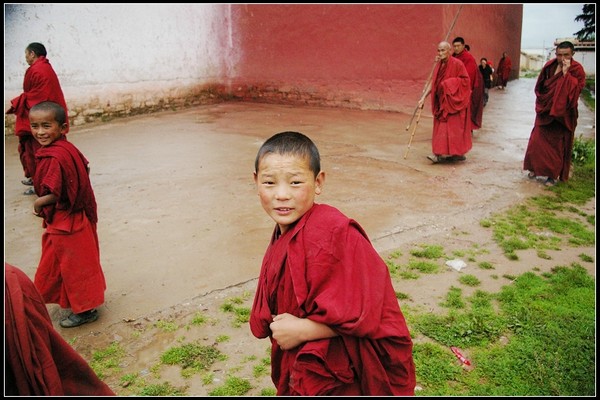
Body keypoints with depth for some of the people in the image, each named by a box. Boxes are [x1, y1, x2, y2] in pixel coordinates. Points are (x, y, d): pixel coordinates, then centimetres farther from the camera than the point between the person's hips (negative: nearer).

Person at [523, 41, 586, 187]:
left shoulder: (577, 70, -13)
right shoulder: (550, 66, -2)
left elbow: (575, 90, -24)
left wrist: (566, 73, -29)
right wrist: (542, 101, 5)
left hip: (562, 113, -4)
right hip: (545, 110, 4)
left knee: (557, 143, 3)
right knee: (538, 140, 6)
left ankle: (553, 174, 13)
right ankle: (536, 168, 21)